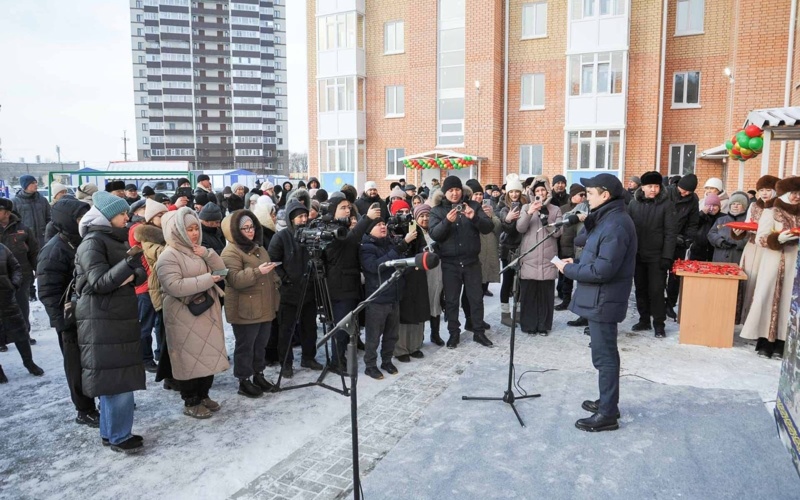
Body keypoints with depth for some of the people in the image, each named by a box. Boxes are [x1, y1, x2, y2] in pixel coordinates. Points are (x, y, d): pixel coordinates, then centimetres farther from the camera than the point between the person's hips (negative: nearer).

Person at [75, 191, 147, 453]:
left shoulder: (118, 239, 14)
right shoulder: (92, 242, -11)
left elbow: (142, 271, 9)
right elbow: (99, 283, -19)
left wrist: (133, 275, -13)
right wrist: (126, 265, -32)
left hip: (121, 317, 8)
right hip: (101, 321, -8)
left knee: (114, 379, 13)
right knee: (116, 380, -4)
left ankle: (111, 432, 23)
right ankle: (119, 437, 7)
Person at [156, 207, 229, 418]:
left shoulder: (199, 250, 12)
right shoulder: (168, 256, -14)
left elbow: (221, 270, 7)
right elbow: (174, 286, -25)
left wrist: (207, 254, -11)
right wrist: (207, 279, -25)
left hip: (207, 310, 8)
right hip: (184, 316, -8)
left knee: (208, 354, 13)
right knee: (190, 357, 0)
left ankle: (203, 395, 28)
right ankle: (191, 402, 14)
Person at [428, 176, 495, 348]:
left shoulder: (473, 206, 3)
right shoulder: (437, 210, 1)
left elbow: (489, 227, -5)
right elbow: (434, 234, -12)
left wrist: (474, 218, -24)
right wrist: (447, 221, -30)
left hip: (471, 261, 1)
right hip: (449, 263, -1)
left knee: (476, 298, 9)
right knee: (451, 300, 8)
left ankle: (479, 332, 23)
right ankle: (454, 333, 22)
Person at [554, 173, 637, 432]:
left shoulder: (615, 224, -22)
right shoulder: (608, 219, 11)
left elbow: (603, 269, -27)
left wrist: (568, 269, -15)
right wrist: (577, 263, 1)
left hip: (603, 300, -11)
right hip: (600, 298, 11)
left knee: (604, 356, -1)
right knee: (605, 354, 20)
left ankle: (608, 414, 9)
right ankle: (607, 402, 34)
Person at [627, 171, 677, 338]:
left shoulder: (667, 204, -6)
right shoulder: (634, 203, 3)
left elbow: (671, 232, -9)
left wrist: (667, 257, -14)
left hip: (656, 256, -4)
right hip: (637, 255, 4)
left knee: (656, 291, -1)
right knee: (641, 289, 12)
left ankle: (659, 324, 10)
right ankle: (644, 320, 24)